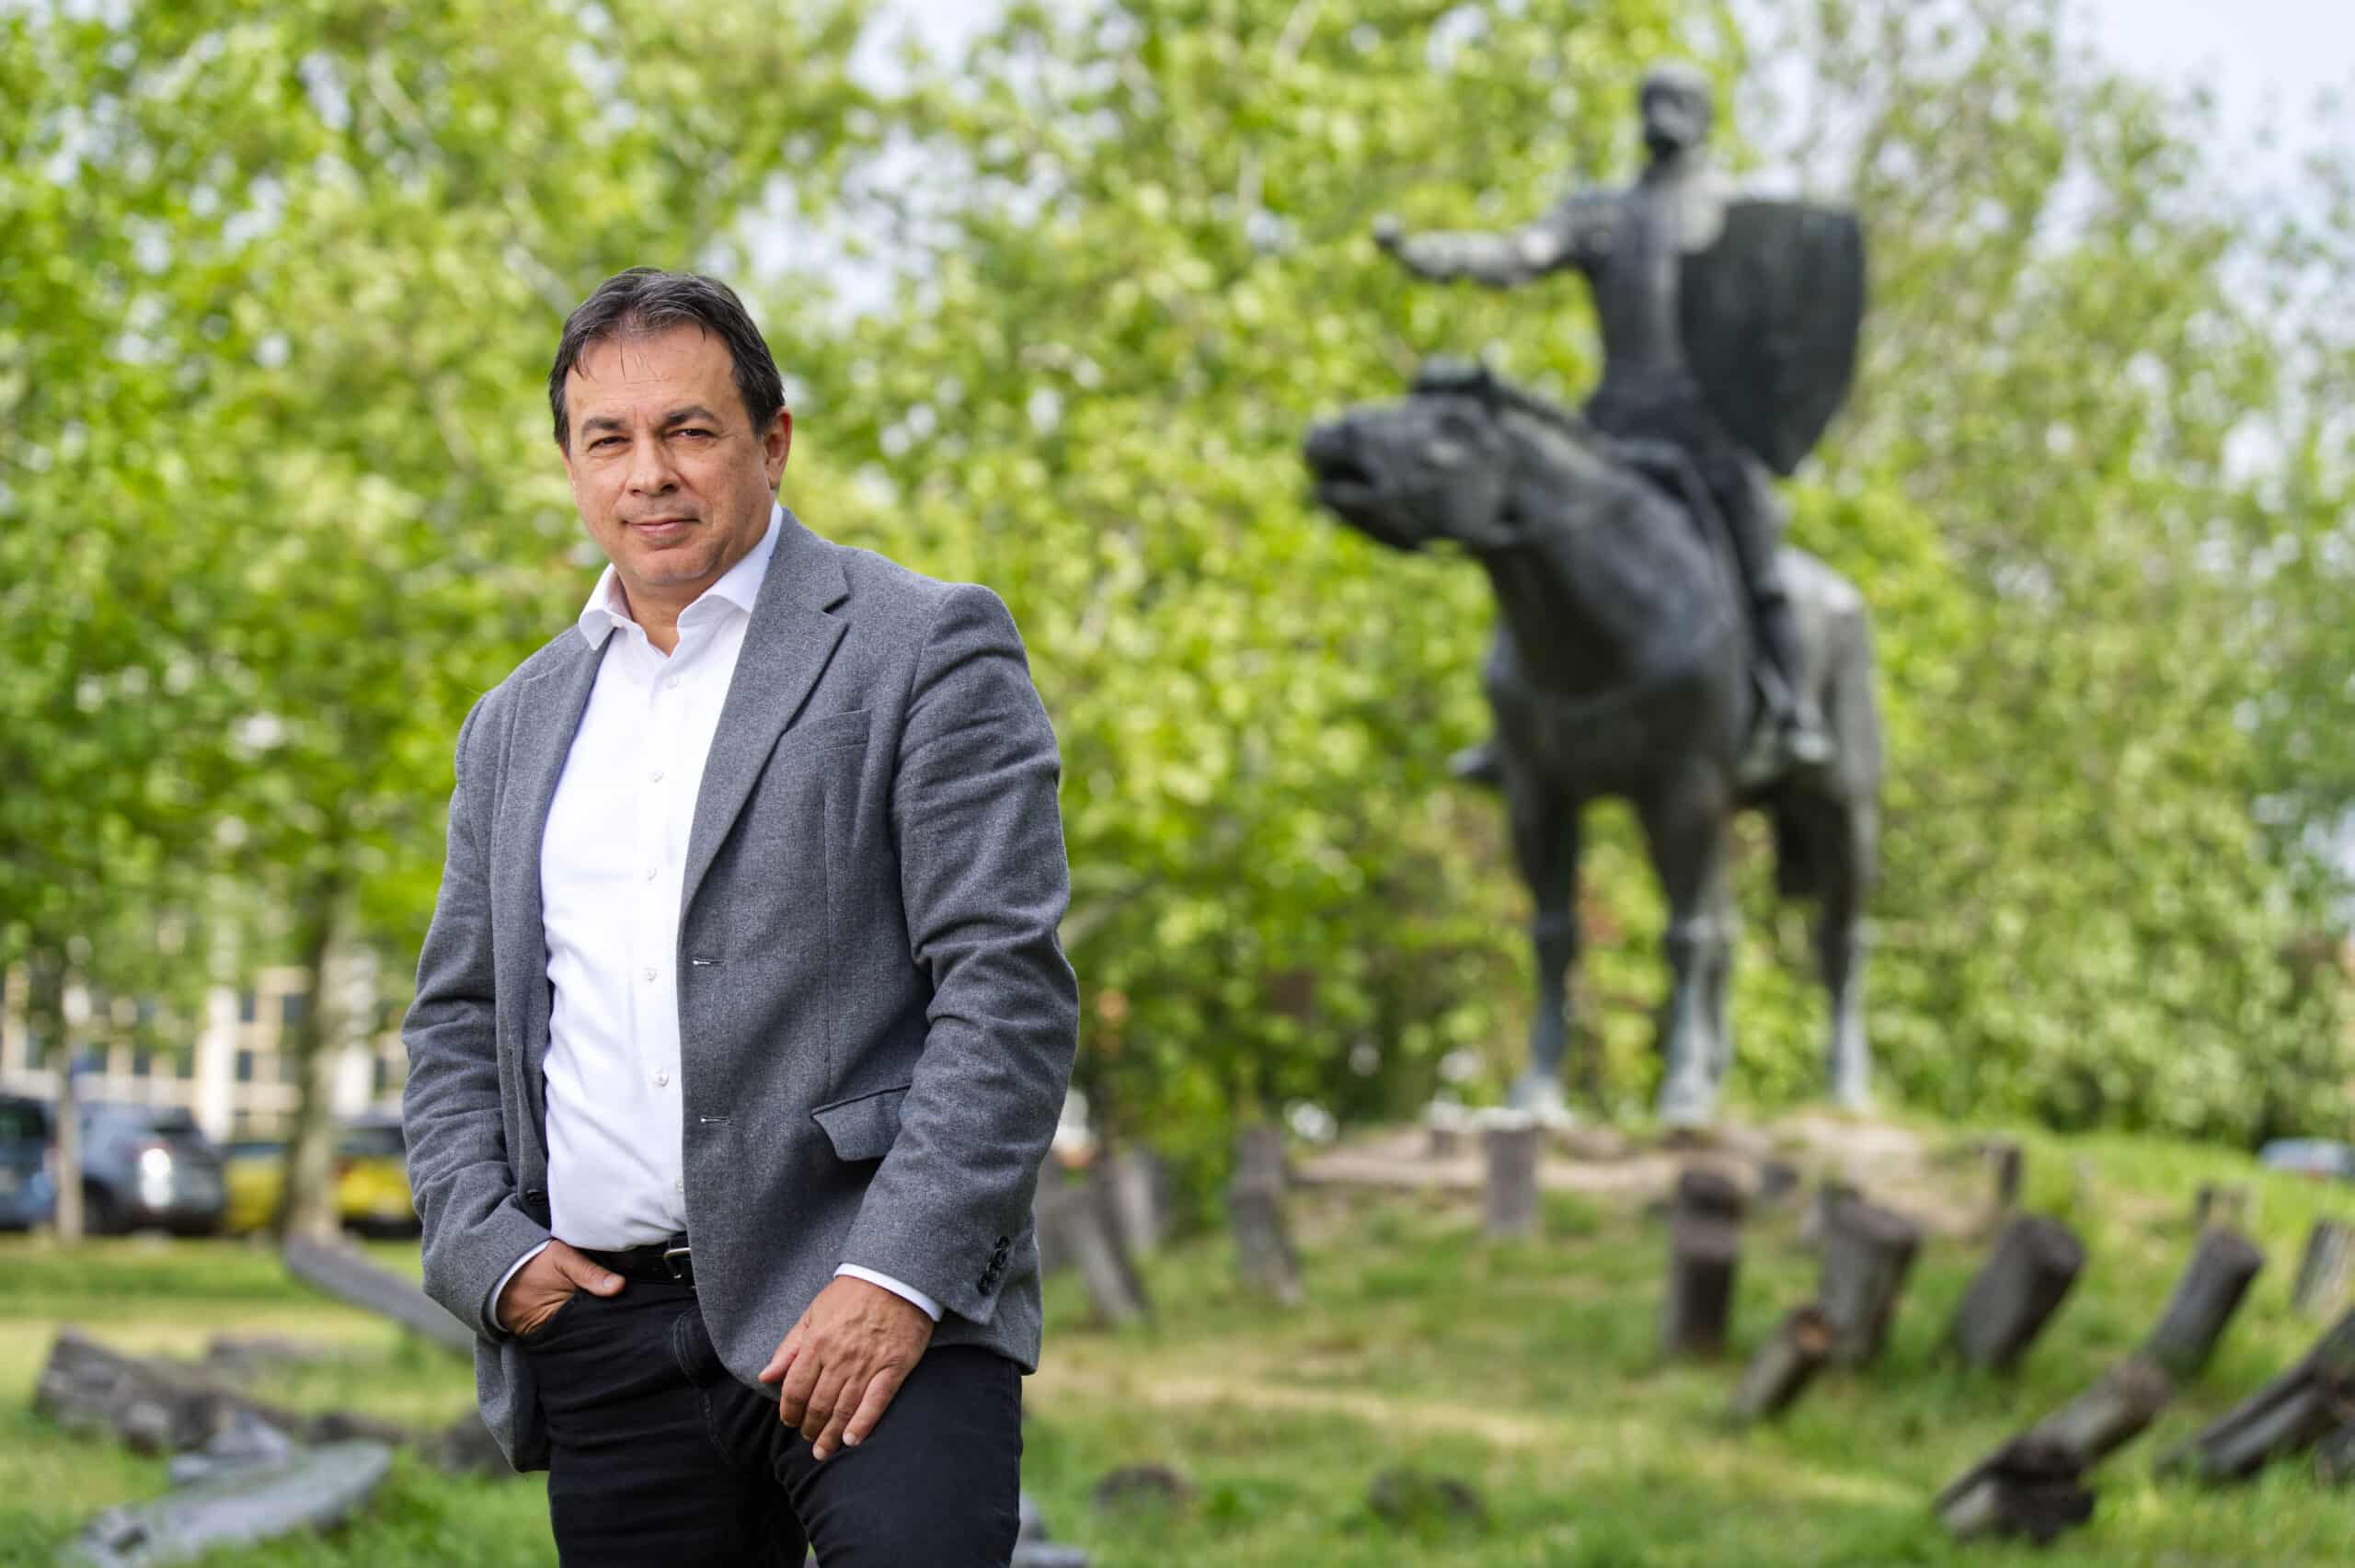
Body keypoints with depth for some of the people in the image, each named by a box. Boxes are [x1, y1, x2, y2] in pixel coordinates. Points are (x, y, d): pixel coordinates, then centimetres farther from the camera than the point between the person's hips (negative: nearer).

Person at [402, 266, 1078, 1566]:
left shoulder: (923, 650, 2)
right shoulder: (518, 724, 20)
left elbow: (1007, 982, -6)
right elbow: (457, 1019, 23)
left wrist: (896, 1277, -16)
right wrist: (486, 1247, 4)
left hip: (870, 1305, -5)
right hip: (599, 1332, 5)